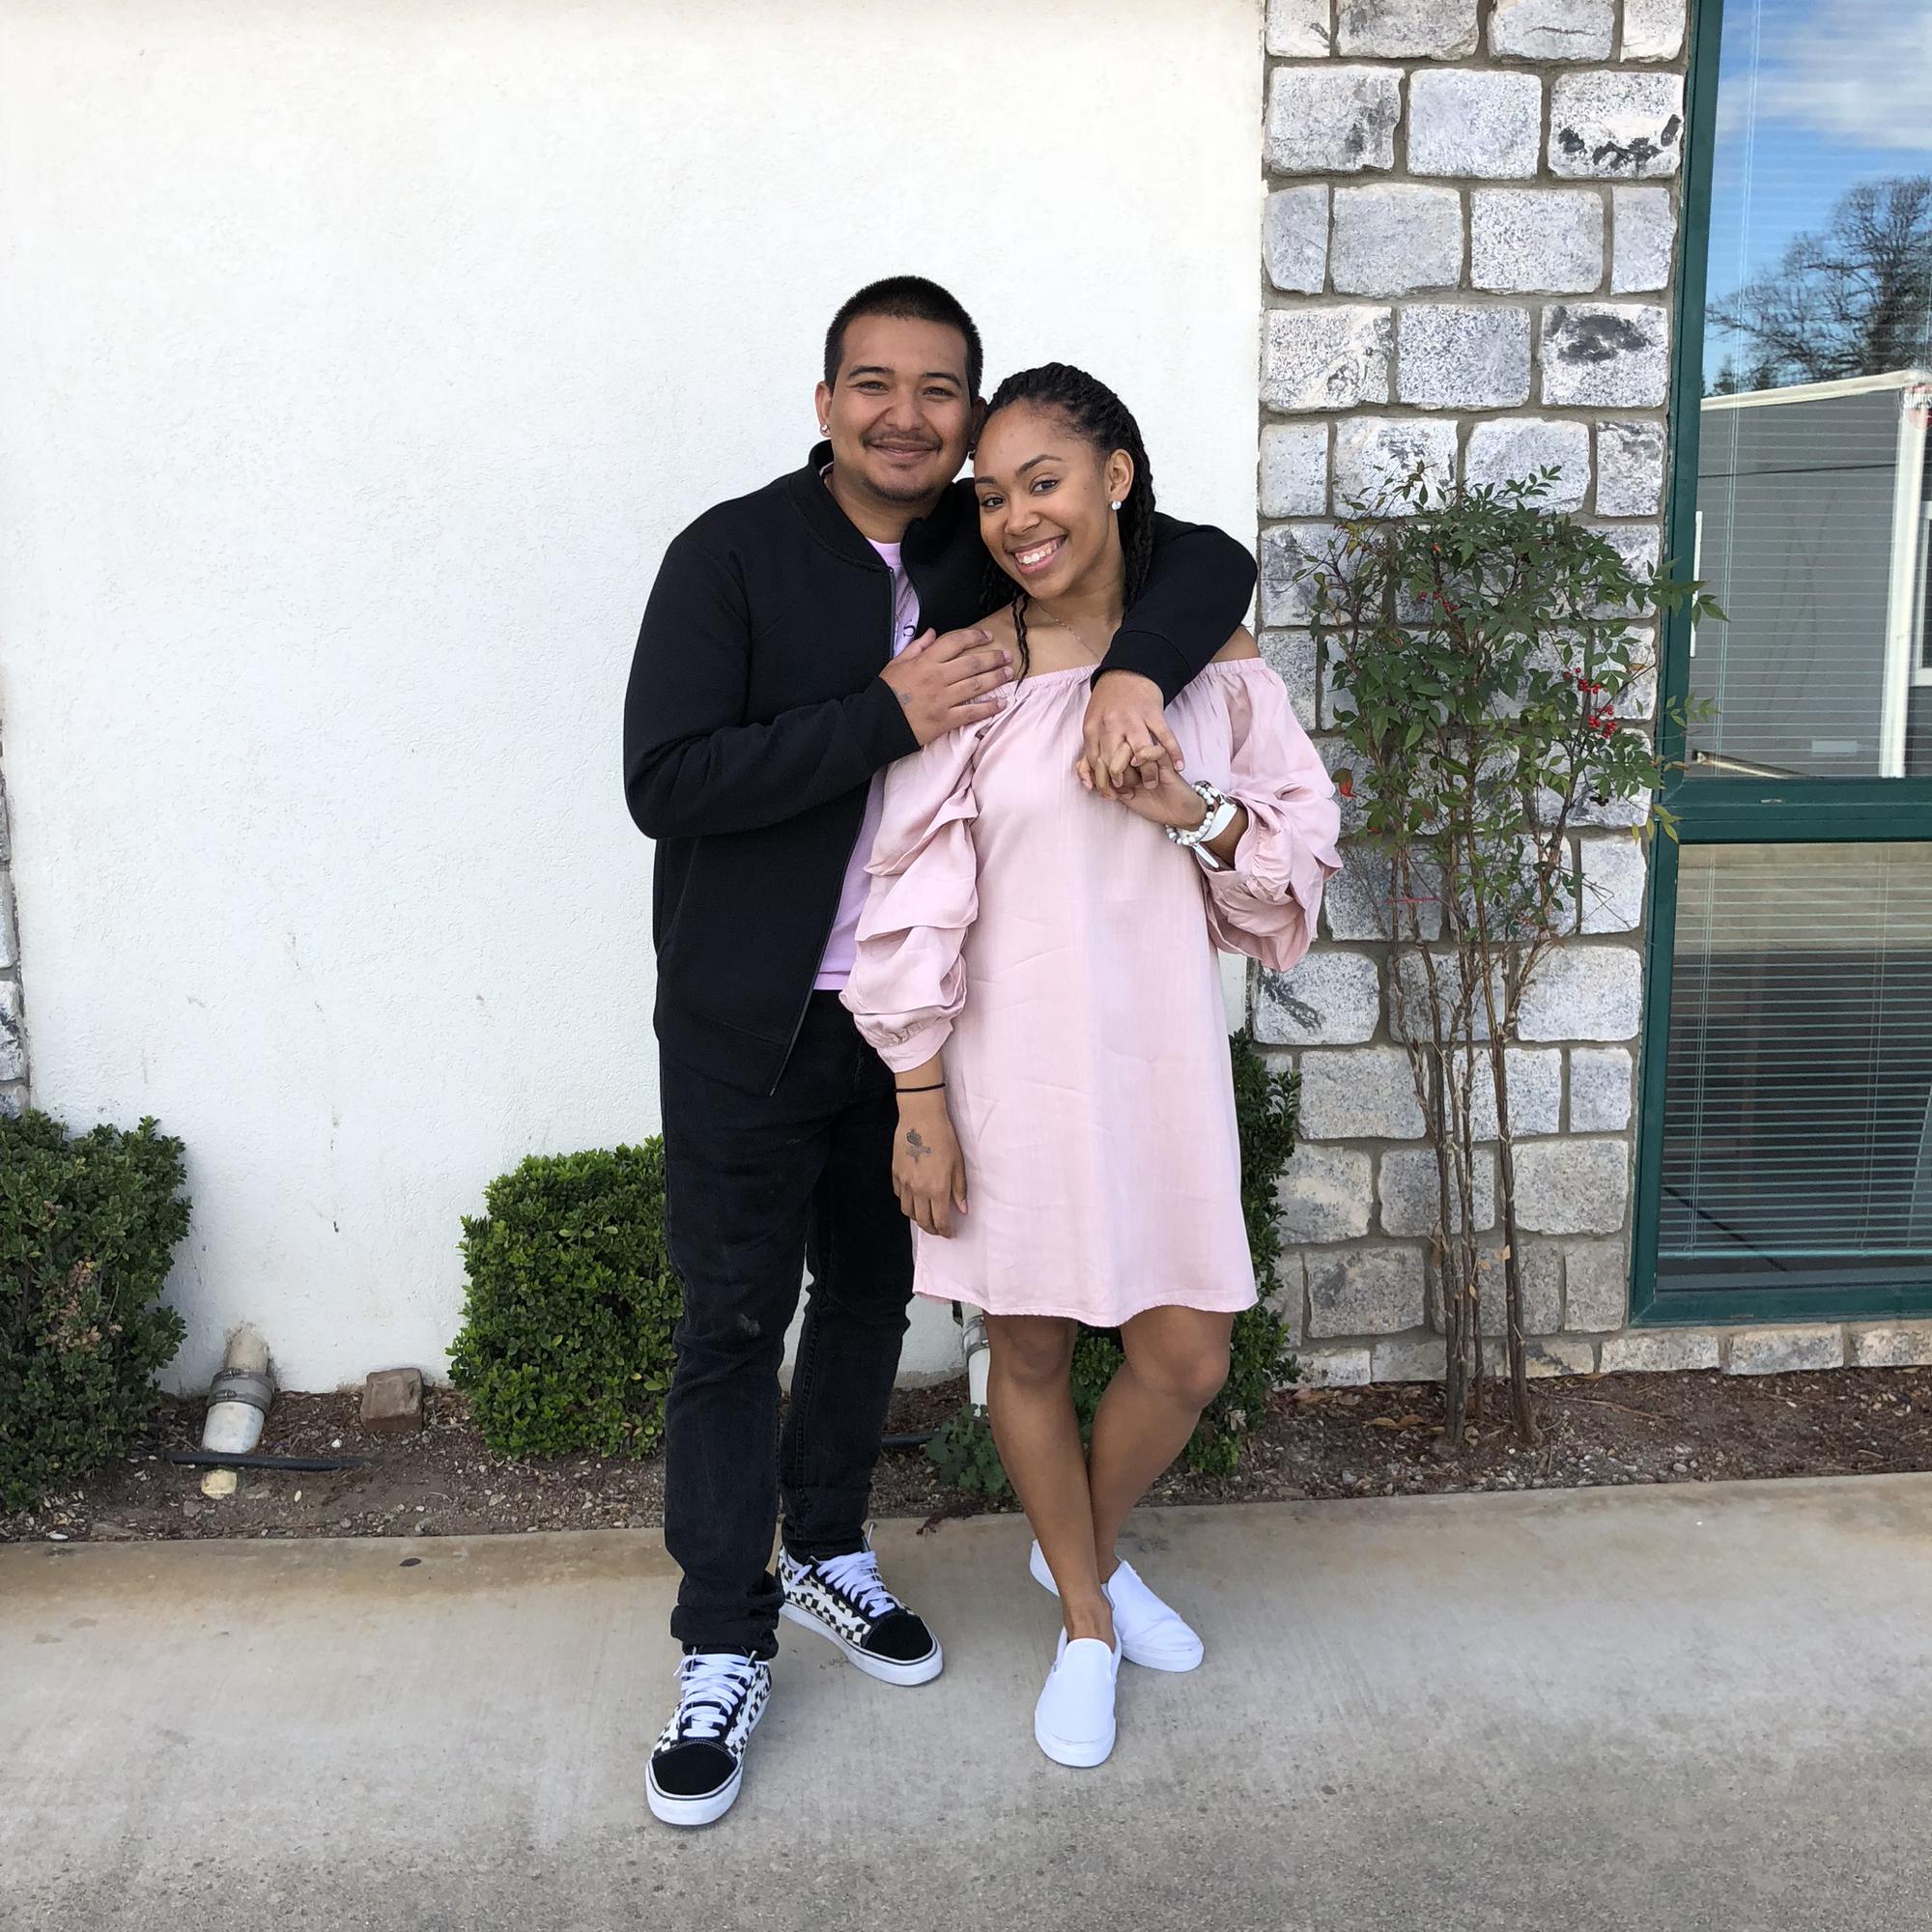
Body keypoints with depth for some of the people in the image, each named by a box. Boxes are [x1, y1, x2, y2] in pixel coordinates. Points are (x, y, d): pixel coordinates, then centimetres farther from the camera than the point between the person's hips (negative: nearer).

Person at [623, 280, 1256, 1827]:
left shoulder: (989, 551, 1)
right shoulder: (732, 555, -11)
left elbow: (1210, 557, -1)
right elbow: (664, 779, -20)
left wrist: (1137, 670, -22)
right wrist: (887, 717, -25)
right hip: (749, 1018, -4)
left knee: (873, 1291, 17)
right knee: (737, 1315, 2)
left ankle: (827, 1556, 39)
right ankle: (724, 1651, 16)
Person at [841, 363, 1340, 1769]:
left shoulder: (1210, 658, 2)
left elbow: (1305, 844, 7)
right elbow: (916, 897, -6)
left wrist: (1197, 808, -13)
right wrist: (919, 1101, -7)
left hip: (1161, 1058, 2)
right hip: (1011, 1065, -2)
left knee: (1187, 1360, 6)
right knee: (1031, 1351, 11)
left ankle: (1090, 1550, 39)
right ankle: (1086, 1622, 35)